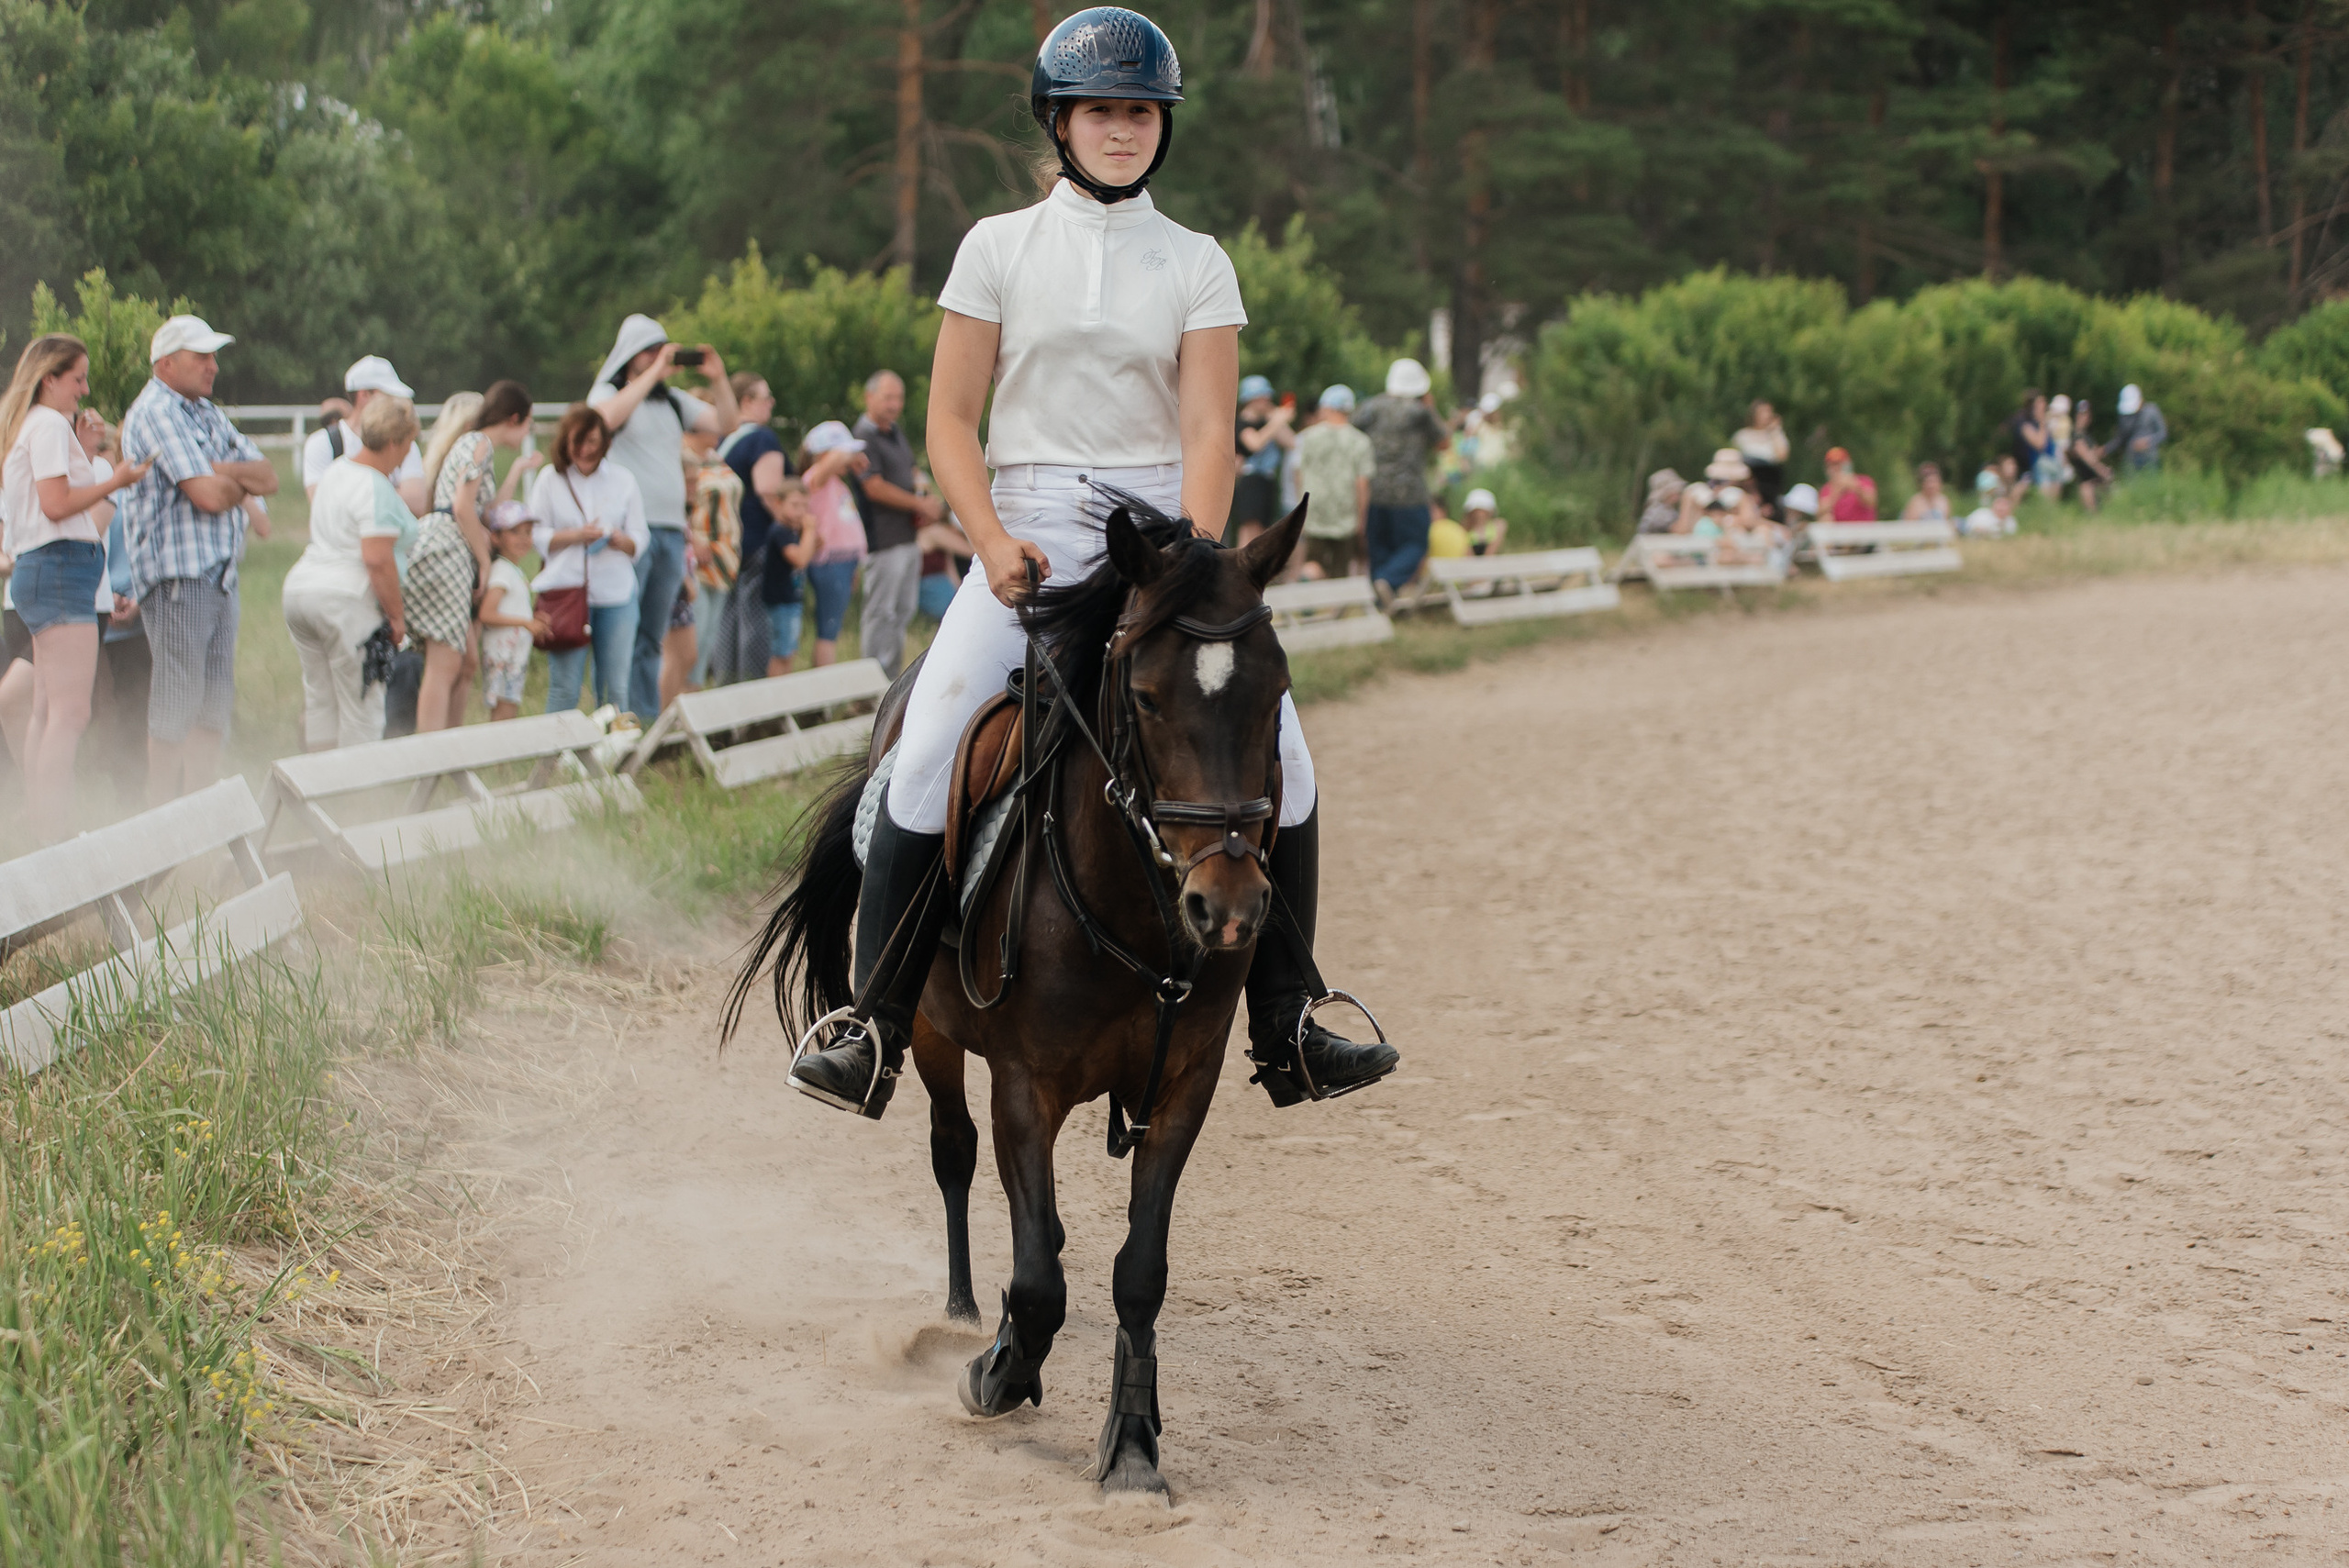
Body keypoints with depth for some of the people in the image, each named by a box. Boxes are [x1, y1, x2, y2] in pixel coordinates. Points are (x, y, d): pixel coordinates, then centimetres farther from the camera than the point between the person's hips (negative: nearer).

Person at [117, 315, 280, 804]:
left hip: (219, 574, 9)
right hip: (177, 572, -9)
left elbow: (268, 478, 14)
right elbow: (207, 496, -18)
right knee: (178, 697, -7)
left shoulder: (206, 413, 19)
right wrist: (242, 484, 3)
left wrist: (226, 472, -6)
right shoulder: (156, 412, -10)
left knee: (216, 701, 9)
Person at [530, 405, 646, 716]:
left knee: (615, 688, 0)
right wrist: (576, 536, -12)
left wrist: (622, 541, -13)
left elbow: (641, 537, 10)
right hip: (565, 588, -2)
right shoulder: (549, 478, 7)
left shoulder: (622, 479, 12)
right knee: (565, 687, -6)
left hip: (616, 593, 2)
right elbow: (534, 535, 3)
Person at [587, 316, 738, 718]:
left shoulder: (673, 399, 19)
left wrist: (717, 378, 2)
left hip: (671, 531, 6)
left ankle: (648, 722, 12)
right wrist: (654, 373, -18)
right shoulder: (608, 392, 1)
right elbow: (608, 416, -22)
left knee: (652, 637, 9)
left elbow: (725, 422, 17)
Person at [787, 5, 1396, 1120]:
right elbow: (949, 420, 3)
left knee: (1278, 762, -10)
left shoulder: (1196, 265, 7)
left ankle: (1285, 1035, 3)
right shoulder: (1000, 248, 6)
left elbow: (1207, 431, -2)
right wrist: (993, 544, -13)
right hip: (1027, 535, -1)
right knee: (928, 760, -19)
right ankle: (874, 1035, -13)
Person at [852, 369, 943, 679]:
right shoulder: (864, 437, -13)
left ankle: (893, 677, 19)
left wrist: (925, 506, 7)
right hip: (883, 538, -10)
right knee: (881, 612, -6)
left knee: (903, 612, 12)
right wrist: (919, 505, -12)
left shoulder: (897, 433, 17)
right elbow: (875, 488, -19)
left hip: (907, 535, 10)